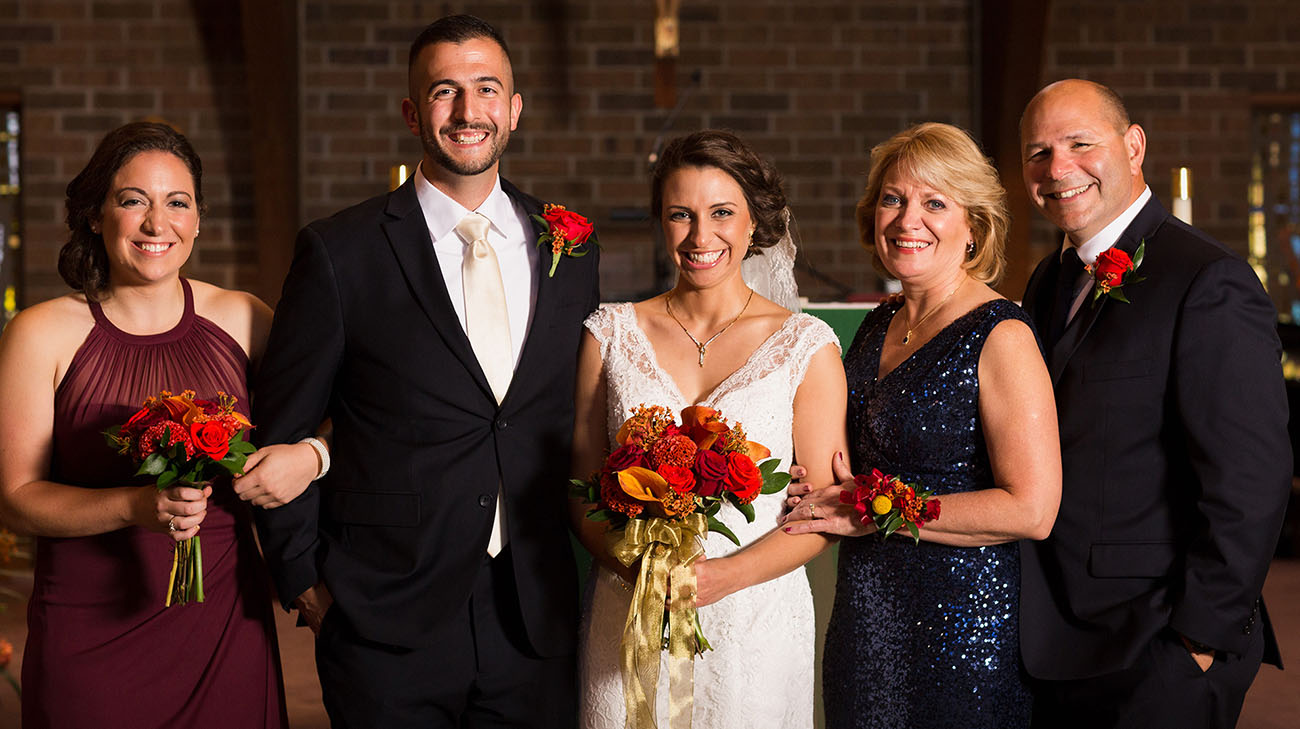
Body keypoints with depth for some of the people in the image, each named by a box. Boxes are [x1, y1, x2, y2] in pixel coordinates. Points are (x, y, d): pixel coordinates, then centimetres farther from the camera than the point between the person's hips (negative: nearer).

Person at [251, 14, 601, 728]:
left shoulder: (571, 253, 6)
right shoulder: (341, 253, -6)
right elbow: (279, 435, -1)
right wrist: (306, 583, -3)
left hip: (535, 623, 3)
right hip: (388, 630, -3)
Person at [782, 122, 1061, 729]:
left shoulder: (1000, 337, -15)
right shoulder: (878, 326, 7)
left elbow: (1032, 508, -21)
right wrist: (824, 491, -1)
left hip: (962, 623, -7)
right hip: (864, 614, 7)